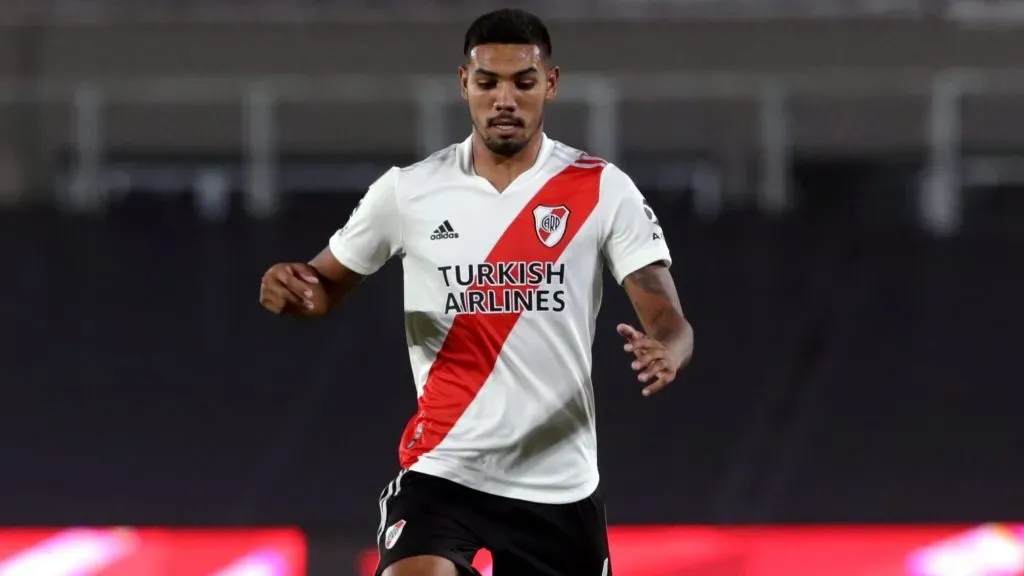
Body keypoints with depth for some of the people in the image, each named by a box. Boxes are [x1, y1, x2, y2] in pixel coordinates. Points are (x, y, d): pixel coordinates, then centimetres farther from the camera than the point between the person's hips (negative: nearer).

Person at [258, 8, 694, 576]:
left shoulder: (602, 190, -2)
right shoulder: (408, 192, 1)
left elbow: (669, 321, -7)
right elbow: (327, 286, 13)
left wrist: (665, 353, -33)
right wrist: (290, 289, -12)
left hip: (559, 483, 1)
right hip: (442, 469, -1)